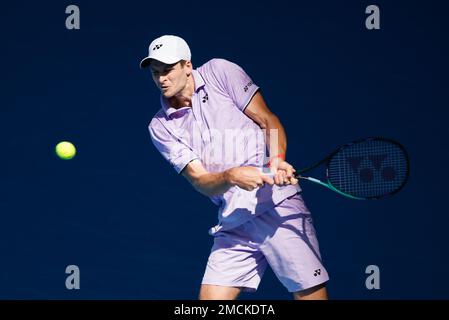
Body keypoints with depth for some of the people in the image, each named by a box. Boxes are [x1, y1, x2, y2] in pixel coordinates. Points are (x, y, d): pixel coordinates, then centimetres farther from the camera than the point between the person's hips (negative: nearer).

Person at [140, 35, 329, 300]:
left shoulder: (220, 72, 2)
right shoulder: (161, 127, 7)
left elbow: (268, 120, 3)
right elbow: (201, 181, -1)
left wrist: (276, 160, -18)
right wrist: (231, 176, -23)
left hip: (280, 207, -3)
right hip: (233, 223, 3)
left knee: (311, 295, -10)